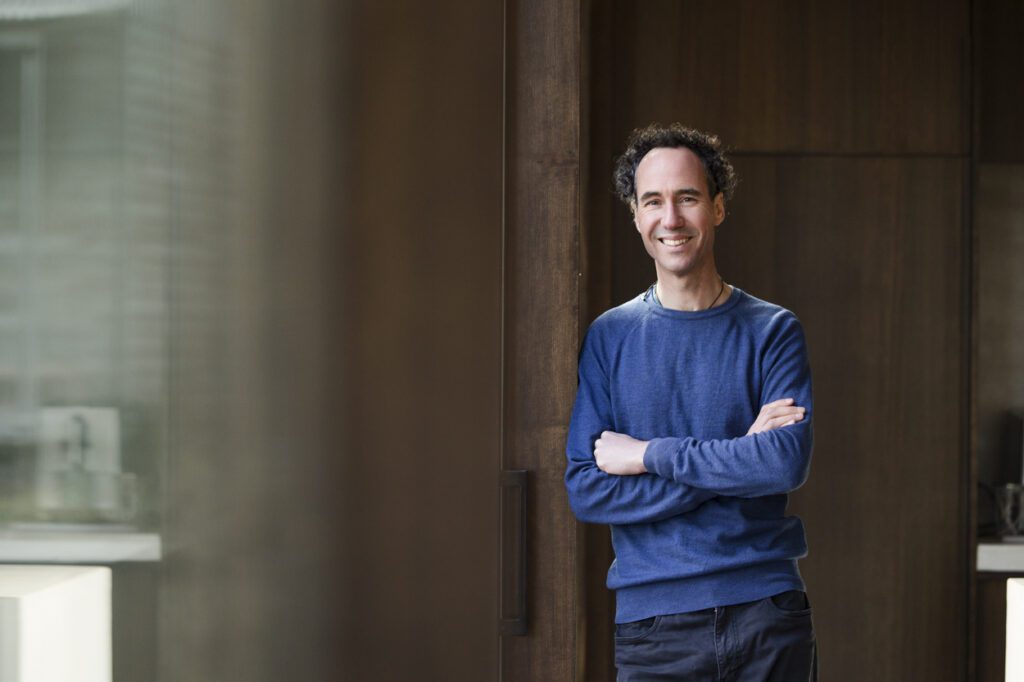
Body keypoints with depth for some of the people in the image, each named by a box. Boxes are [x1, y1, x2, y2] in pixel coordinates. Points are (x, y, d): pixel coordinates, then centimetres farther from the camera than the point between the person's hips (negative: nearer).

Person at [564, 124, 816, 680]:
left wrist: (649, 454, -11)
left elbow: (788, 462, -13)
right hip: (652, 621, 0)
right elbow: (585, 490, -5)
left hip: (767, 612, 0)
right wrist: (736, 458, -11)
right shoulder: (609, 337, 4)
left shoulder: (772, 331, 2)